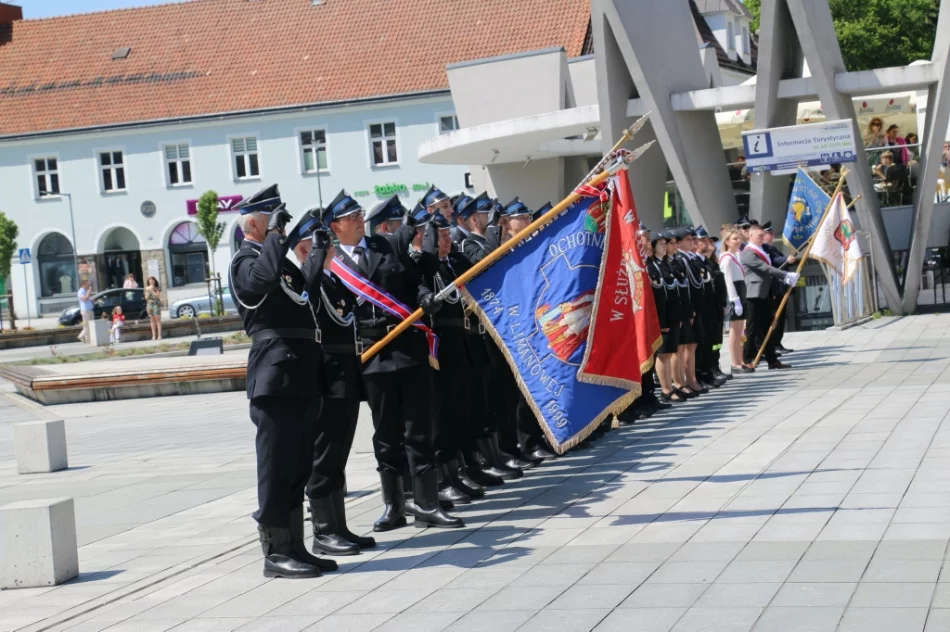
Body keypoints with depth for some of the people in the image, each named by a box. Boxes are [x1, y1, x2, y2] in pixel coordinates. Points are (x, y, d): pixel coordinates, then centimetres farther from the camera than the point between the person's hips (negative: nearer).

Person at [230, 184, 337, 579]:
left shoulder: (279, 258, 21)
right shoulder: (245, 261, -7)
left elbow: (308, 292, 29)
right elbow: (265, 276, -30)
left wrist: (318, 251, 24)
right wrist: (277, 234, -18)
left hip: (301, 376, 9)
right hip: (276, 375, -9)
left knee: (298, 467, 11)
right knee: (277, 466, -6)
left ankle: (294, 547, 17)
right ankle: (275, 553, -1)